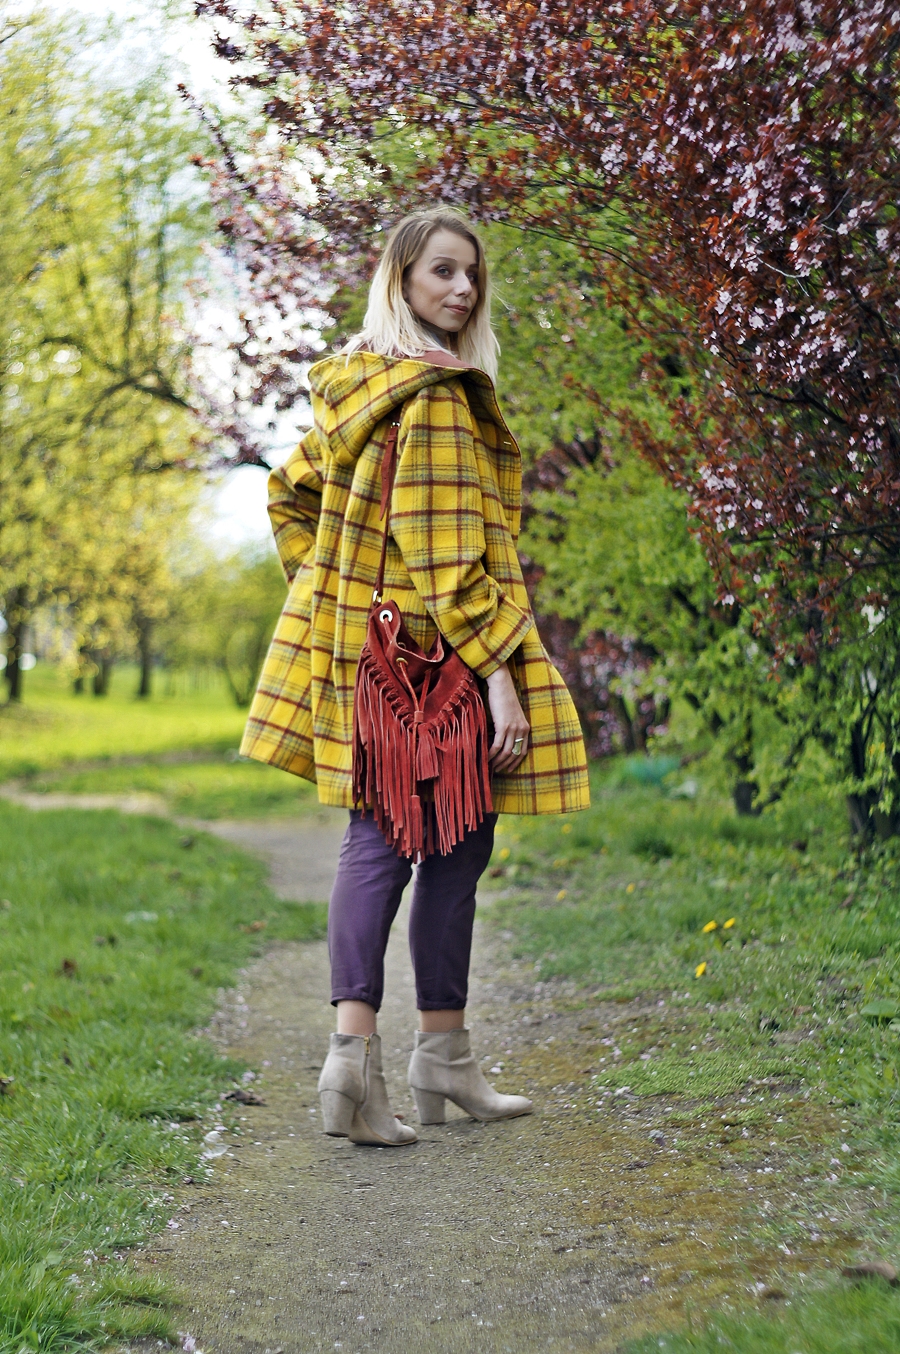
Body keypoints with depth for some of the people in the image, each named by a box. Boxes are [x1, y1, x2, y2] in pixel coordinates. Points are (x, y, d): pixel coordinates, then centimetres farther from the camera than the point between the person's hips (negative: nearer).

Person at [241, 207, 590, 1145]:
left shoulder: (356, 385, 13)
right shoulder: (435, 393, -16)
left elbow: (290, 493, 22)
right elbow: (445, 551, -22)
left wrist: (329, 593, 20)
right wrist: (497, 669, -22)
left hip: (360, 643, 9)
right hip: (429, 653, -8)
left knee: (375, 838, 6)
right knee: (454, 841, 3)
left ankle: (354, 1042, -2)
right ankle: (442, 1059, 12)